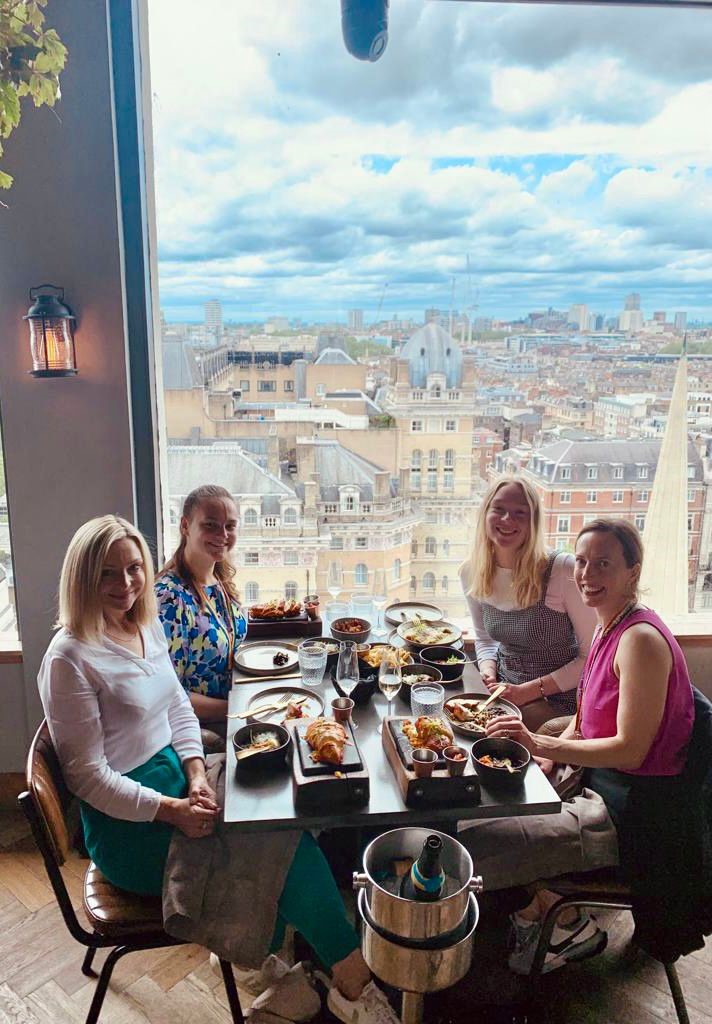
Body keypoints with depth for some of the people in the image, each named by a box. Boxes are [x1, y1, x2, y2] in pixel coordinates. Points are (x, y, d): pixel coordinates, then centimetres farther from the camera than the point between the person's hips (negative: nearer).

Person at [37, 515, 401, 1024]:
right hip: (129, 827, -7)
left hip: (174, 778, 7)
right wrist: (175, 810, -23)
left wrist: (198, 779, -6)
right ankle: (353, 982, 4)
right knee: (286, 842, -14)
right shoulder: (69, 658, -18)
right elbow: (88, 776, -16)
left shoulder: (148, 625, 5)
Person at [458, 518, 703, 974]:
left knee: (473, 843, -15)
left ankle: (570, 928, 11)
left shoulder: (641, 639, -23)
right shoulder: (610, 626, 6)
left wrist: (541, 744, -28)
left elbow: (630, 749, -24)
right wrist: (548, 757, -2)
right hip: (596, 782, 10)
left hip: (630, 811, -9)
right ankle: (541, 911, 23)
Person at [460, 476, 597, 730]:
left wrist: (530, 690, -16)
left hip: (558, 701, -5)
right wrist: (488, 670, -6)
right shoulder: (471, 572, -3)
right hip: (504, 690, 5)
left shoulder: (563, 571, -19)